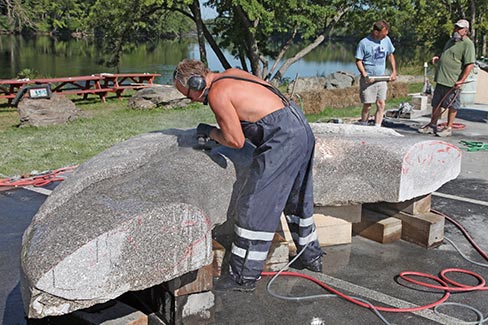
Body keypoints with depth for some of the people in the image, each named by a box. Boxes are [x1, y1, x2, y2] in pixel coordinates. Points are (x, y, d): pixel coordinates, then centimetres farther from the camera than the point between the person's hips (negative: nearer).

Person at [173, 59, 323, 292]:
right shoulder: (231, 73, 15)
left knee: (254, 205, -4)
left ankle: (244, 277, 3)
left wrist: (210, 132, 6)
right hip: (301, 129, 10)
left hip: (283, 139, -10)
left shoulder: (217, 94, -11)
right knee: (297, 198, 23)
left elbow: (236, 141, -12)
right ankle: (311, 257, 39)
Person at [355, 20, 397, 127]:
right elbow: (358, 61, -6)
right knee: (367, 106, 0)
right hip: (368, 80, -4)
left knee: (381, 104, -2)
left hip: (382, 79, 5)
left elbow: (390, 55, 18)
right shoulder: (364, 43, -9)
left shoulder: (386, 40, 5)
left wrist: (394, 72, 11)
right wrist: (365, 75, -18)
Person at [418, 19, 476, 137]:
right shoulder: (451, 41, 16)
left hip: (453, 82, -8)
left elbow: (470, 64, -17)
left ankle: (449, 128, 13)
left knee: (452, 105, 3)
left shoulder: (467, 44, -11)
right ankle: (432, 125, 25)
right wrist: (438, 57, 9)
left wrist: (461, 81, -22)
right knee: (436, 104, 14)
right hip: (441, 79, 8)